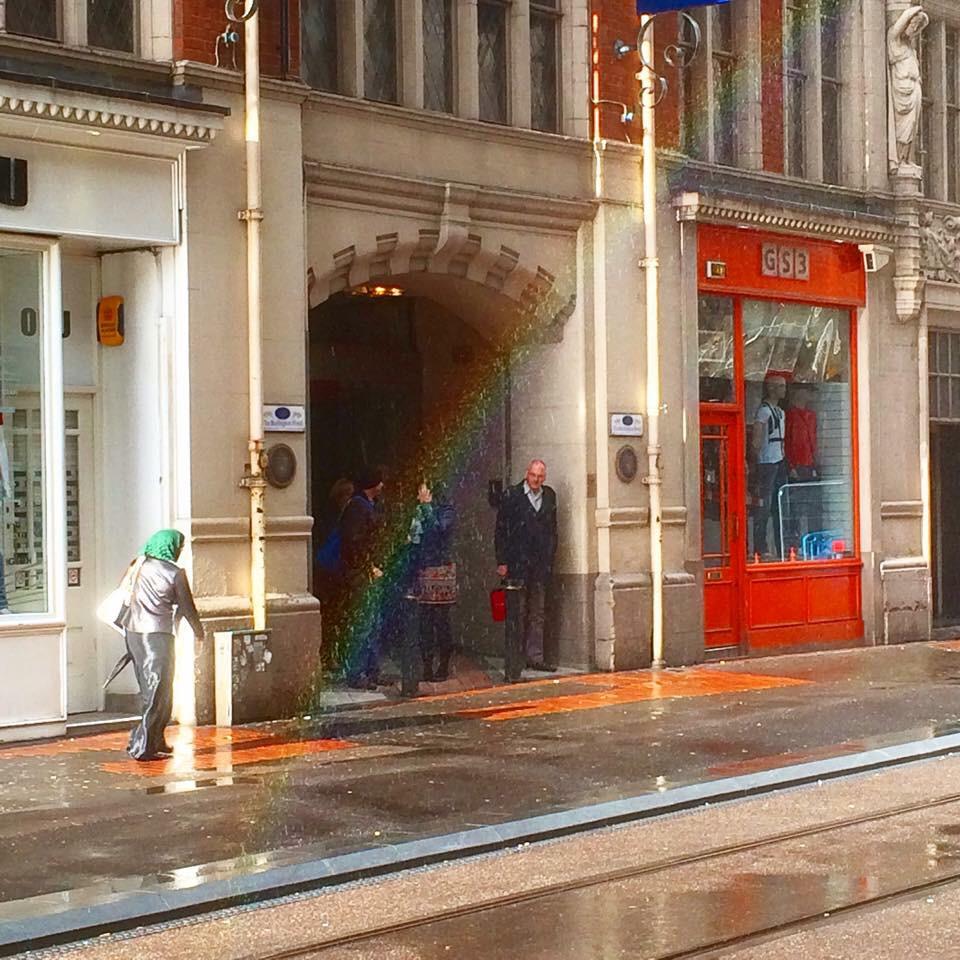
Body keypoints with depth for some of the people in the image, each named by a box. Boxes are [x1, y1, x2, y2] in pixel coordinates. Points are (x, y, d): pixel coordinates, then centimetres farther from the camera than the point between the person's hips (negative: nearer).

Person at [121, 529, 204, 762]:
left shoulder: (140, 566, 8)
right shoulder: (175, 573, -7)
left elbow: (126, 597, 13)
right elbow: (187, 608, 0)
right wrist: (198, 630, 15)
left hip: (133, 631, 7)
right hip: (157, 634, -7)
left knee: (150, 691, 17)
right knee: (159, 694, -2)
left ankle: (155, 741, 21)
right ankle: (143, 746, -8)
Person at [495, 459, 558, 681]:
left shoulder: (549, 496, 11)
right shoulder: (511, 495, -2)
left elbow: (552, 529, 16)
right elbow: (501, 530, -3)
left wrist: (550, 558, 10)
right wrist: (502, 562, -8)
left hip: (540, 564, 5)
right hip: (517, 563, -5)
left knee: (538, 613, 9)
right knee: (516, 615, -4)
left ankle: (535, 657, 16)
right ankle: (513, 665, -3)